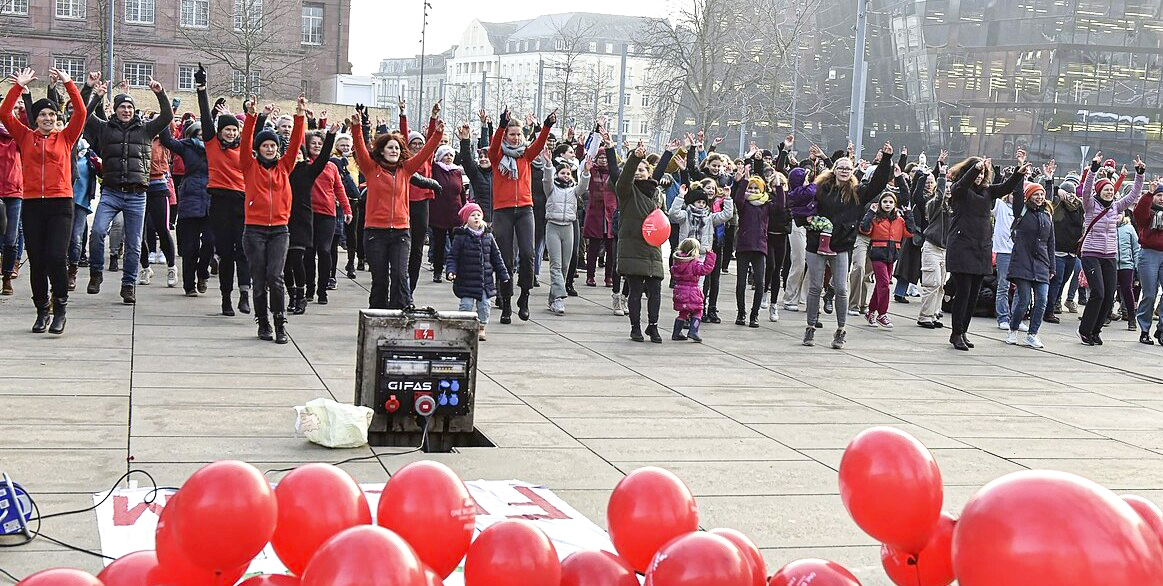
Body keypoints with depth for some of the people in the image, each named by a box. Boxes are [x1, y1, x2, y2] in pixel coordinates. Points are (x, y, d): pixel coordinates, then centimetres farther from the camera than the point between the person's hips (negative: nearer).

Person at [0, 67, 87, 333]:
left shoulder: (66, 137, 8)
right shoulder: (26, 137, 10)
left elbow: (80, 113, -3)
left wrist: (68, 83, -8)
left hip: (60, 203, -2)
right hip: (32, 204, 2)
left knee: (57, 257, -11)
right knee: (37, 260, 5)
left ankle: (60, 311, 2)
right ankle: (42, 311, 16)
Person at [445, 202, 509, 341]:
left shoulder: (487, 236, 7)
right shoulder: (461, 236, -5)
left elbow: (496, 256, 14)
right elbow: (452, 256, -3)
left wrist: (503, 274, 13)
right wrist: (451, 271, -18)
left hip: (485, 280, 3)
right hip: (466, 281, -3)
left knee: (484, 304, 5)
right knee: (466, 304, -2)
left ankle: (481, 328, 18)